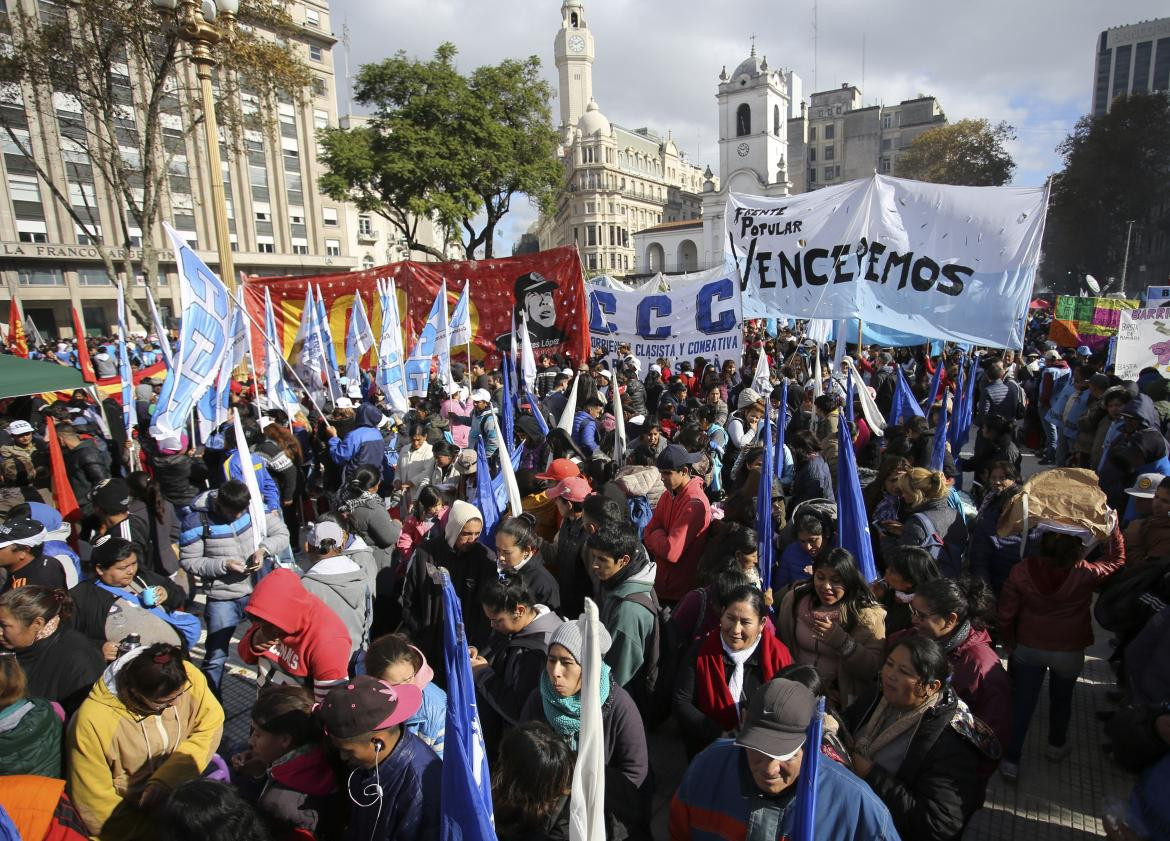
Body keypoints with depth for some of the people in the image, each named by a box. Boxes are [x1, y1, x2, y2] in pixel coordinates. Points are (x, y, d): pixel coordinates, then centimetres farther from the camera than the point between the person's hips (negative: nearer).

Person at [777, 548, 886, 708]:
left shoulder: (868, 614, -7)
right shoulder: (794, 599, 1)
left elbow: (874, 669, -12)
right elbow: (783, 645, 5)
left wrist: (840, 639, -24)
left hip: (841, 701, -2)